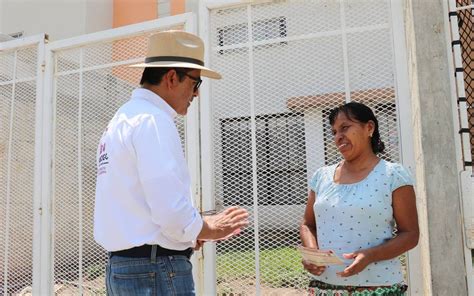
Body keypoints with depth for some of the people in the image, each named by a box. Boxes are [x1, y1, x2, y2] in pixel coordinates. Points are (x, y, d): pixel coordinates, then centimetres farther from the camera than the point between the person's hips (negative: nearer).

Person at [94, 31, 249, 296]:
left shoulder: (122, 119, 15)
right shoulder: (153, 119, -15)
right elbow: (172, 211, -24)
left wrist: (190, 233, 11)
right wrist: (208, 229, -4)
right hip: (158, 270, -10)